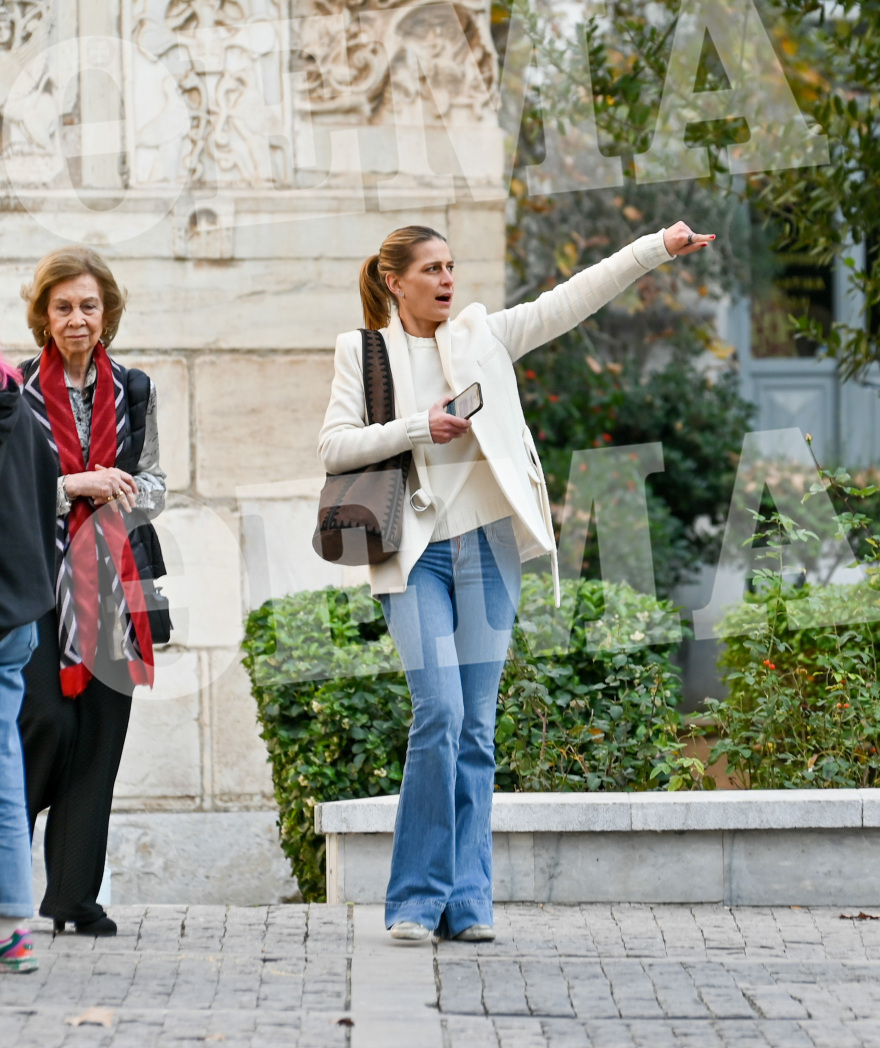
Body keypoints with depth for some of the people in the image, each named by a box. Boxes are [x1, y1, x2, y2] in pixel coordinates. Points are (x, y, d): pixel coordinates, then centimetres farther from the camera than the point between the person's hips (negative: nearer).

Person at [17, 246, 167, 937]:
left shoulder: (134, 392, 12)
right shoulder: (18, 391, 0)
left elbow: (155, 487, 16)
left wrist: (119, 493, -5)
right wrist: (69, 486, -14)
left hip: (112, 582, 4)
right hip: (38, 580, -4)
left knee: (100, 737, 0)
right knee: (48, 719, -15)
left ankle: (75, 894, 6)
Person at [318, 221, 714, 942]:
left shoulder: (484, 335, 12)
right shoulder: (363, 353, 7)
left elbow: (572, 300, 8)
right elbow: (334, 447, -1)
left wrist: (657, 248, 1)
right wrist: (418, 428, -11)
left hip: (487, 543, 2)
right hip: (416, 551, -2)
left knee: (477, 725, 1)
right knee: (439, 714, -14)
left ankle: (467, 902, 6)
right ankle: (418, 900, -5)